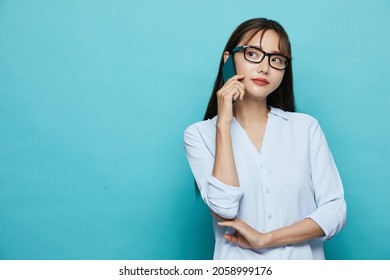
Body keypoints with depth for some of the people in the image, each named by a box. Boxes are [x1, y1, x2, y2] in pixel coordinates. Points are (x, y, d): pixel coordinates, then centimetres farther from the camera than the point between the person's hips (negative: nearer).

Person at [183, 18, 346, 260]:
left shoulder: (306, 127, 2)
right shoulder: (200, 134, -1)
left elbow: (335, 211, -1)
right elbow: (224, 209, -14)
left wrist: (264, 239, -10)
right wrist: (223, 122, -12)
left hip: (303, 258, 1)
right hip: (239, 265, -1)